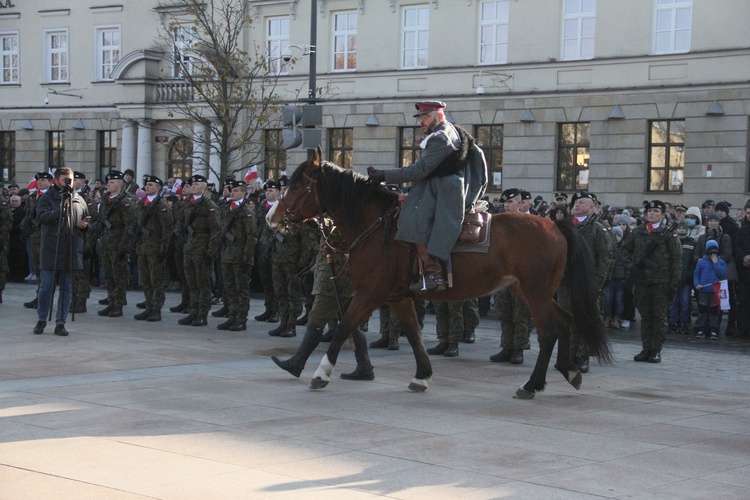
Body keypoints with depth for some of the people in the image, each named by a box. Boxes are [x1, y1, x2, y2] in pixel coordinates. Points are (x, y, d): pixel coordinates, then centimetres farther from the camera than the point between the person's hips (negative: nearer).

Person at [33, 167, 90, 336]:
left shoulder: (79, 200, 12)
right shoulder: (47, 198, 1)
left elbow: (87, 222, 22)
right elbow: (42, 217, -16)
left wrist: (84, 225, -1)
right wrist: (61, 209, -26)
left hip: (72, 251, 3)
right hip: (51, 251, -3)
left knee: (67, 288, 5)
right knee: (46, 287, 1)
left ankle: (60, 323, 12)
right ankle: (42, 320, 17)